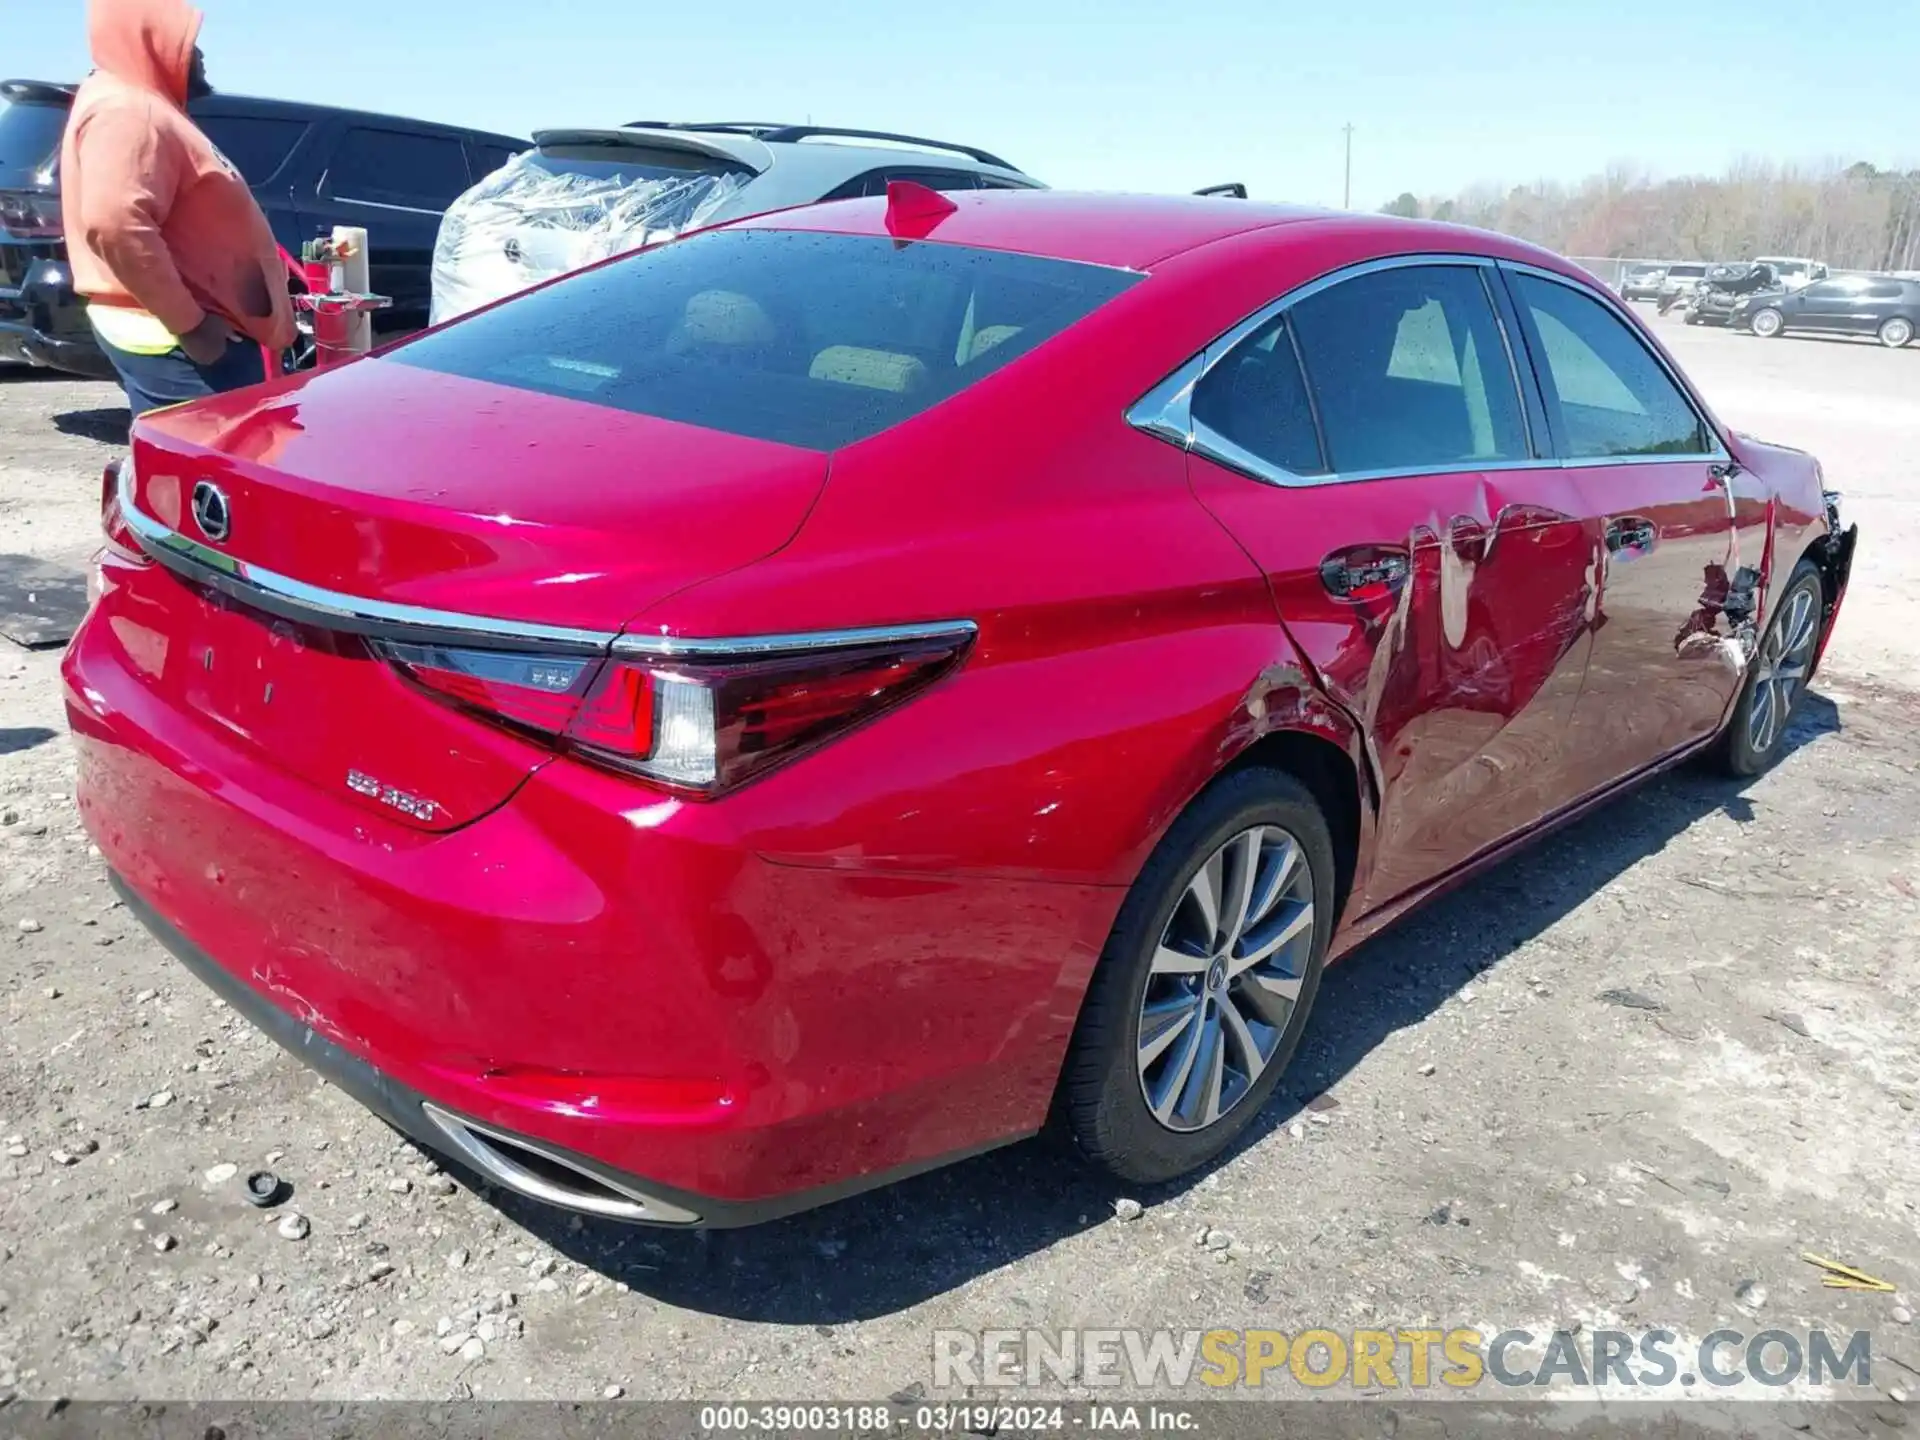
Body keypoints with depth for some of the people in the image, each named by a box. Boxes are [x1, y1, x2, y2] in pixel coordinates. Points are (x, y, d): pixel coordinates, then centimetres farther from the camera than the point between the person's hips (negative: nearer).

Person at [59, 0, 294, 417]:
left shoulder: (144, 108, 20)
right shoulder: (125, 112, -15)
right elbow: (114, 223, -29)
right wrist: (188, 322, -25)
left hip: (198, 331, 11)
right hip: (170, 340, -11)